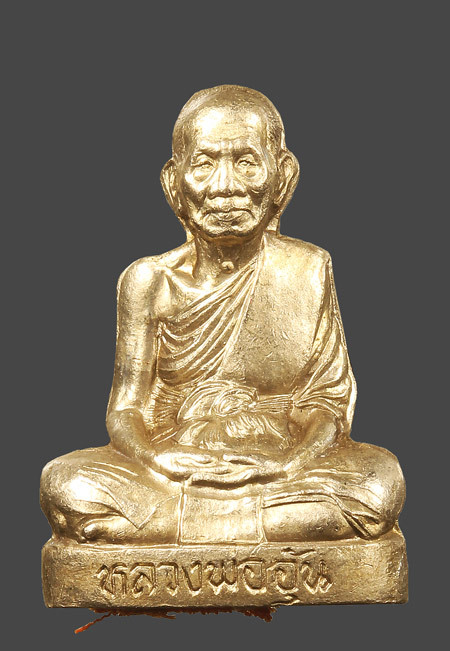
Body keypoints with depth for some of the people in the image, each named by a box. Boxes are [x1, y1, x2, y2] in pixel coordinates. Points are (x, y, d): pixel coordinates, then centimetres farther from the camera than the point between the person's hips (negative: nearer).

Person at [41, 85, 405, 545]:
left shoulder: (307, 271, 3)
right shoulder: (149, 281, 3)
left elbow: (329, 401, 1)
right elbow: (125, 411, 2)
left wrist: (292, 462, -20)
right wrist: (162, 458, -21)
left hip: (277, 469, 0)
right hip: (175, 469, 0)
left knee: (381, 480, -29)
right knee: (65, 486, -26)